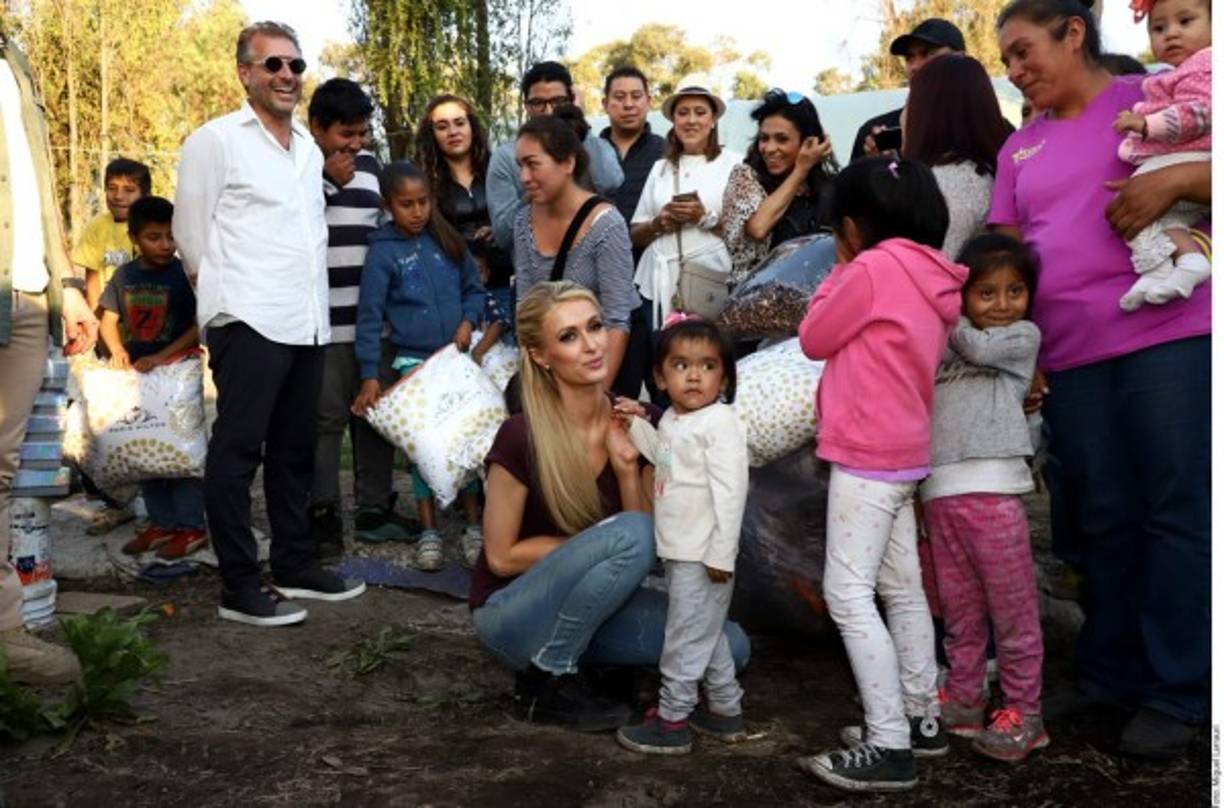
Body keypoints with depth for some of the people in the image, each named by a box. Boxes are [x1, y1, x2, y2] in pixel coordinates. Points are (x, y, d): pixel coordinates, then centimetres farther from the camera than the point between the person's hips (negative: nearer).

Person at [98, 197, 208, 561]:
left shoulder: (184, 274, -8)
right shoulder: (125, 275, 6)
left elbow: (201, 325, -12)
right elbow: (109, 319, 11)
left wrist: (163, 357, -19)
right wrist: (117, 350, -9)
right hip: (138, 376, 5)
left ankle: (190, 526, 6)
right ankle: (161, 522, 21)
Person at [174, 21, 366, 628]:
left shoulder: (309, 148, 17)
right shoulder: (215, 140, -3)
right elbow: (190, 233, -1)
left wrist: (307, 296, 14)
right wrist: (229, 293, 4)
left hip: (307, 323, 7)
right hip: (248, 323, -7)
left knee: (295, 451, 13)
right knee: (237, 452, -3)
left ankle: (295, 566, 24)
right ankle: (238, 589, 2)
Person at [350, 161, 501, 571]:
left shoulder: (447, 239, 4)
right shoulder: (382, 251, -5)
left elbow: (474, 287, 12)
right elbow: (369, 316, -8)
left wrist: (468, 322, -8)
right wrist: (369, 376, -13)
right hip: (414, 362, -2)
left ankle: (473, 525, 15)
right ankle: (428, 531, 13)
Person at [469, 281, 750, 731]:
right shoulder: (521, 438, -22)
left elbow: (658, 543, -2)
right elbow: (502, 556, -13)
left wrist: (627, 468, -17)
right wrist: (600, 545, -15)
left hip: (585, 610, 5)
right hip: (511, 613, -5)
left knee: (729, 647, -13)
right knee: (630, 535, -31)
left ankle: (572, 660, 5)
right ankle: (546, 682, -12)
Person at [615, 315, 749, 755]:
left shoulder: (720, 423, -17)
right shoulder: (672, 420, 10)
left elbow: (730, 490, -21)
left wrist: (721, 553, -22)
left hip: (703, 554, -9)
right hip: (680, 550, 9)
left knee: (686, 635, 1)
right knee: (706, 632, 19)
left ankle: (672, 719, 12)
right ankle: (724, 709, 33)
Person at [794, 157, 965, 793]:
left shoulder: (873, 268, -15)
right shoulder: (931, 275, 10)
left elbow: (813, 339, -5)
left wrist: (842, 268, 3)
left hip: (867, 457, -9)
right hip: (903, 453, 10)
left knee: (848, 594, -9)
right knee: (902, 589, 16)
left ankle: (888, 747, -8)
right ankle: (921, 717, 26)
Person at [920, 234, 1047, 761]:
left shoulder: (1024, 335, 9)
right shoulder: (946, 344, 22)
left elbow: (980, 348, -5)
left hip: (991, 488, -4)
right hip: (939, 492, 4)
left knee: (1011, 608, -1)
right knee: (958, 608, 11)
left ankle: (1023, 713, 8)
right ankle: (963, 702, 21)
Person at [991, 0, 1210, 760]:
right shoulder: (1019, 149, 17)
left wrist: (1176, 179, -17)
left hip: (1168, 335, -5)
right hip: (1069, 357, 5)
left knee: (1178, 512, -1)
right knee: (1102, 520, 10)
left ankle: (1179, 692, 7)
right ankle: (1111, 674, 21)